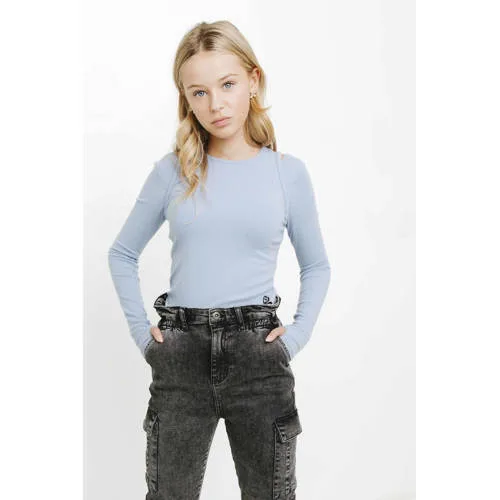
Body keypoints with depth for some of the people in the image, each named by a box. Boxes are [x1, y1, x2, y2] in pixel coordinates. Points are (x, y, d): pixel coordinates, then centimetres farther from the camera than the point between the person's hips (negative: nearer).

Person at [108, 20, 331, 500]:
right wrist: (141, 330, 3)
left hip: (259, 353, 0)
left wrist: (297, 334, 0)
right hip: (180, 357, 1)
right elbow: (122, 254, 12)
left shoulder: (288, 171, 2)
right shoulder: (172, 171, 3)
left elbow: (316, 267, 13)